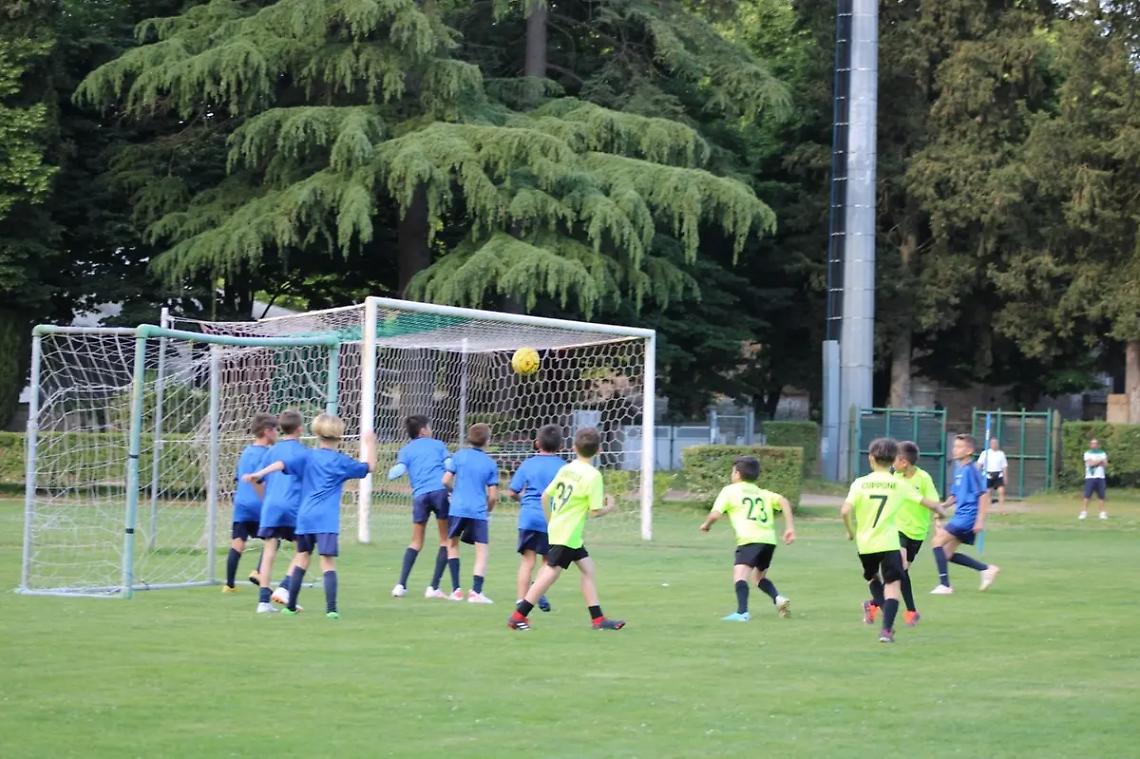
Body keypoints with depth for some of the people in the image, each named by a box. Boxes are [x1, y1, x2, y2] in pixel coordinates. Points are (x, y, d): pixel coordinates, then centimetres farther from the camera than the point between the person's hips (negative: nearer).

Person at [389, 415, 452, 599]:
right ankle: (433, 587, 0)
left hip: (420, 495, 2)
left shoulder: (406, 450, 16)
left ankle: (401, 585, 2)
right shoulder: (437, 445, 15)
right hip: (440, 491, -2)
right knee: (445, 540, 7)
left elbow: (397, 471, 0)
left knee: (416, 542, 15)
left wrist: (391, 472, 22)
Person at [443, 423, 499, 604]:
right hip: (479, 512, -1)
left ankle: (456, 590, 12)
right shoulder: (491, 464, 4)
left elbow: (446, 481, -1)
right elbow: (493, 495, 2)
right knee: (482, 551, 1)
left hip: (458, 508, 1)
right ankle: (476, 591, -15)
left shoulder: (459, 455, 3)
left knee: (452, 544, 19)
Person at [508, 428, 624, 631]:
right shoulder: (593, 475, -15)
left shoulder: (566, 469, 7)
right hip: (568, 535, -9)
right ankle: (518, 616, -4)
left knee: (587, 568, 11)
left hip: (557, 528, 9)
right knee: (551, 573, -5)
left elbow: (545, 496, 11)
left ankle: (598, 619, 11)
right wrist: (609, 507, 5)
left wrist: (551, 521, 24)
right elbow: (595, 511, -16)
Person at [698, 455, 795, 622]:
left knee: (739, 575, -18)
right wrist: (790, 527, 5)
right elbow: (783, 501, 9)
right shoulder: (762, 493, 25)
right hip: (769, 539, 6)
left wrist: (705, 525, 22)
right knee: (759, 576, 27)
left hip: (750, 539, -6)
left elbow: (715, 514, 1)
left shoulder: (730, 490, 11)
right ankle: (779, 599, 4)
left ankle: (742, 612, -39)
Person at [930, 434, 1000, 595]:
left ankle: (945, 585, -12)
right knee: (948, 554, 11)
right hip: (961, 516, 10)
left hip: (967, 516, -10)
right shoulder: (958, 468, 14)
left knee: (938, 541, -14)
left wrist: (980, 520, -20)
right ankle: (987, 569, 16)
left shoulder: (970, 470, -14)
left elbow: (984, 494, -17)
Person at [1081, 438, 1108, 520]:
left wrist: (1094, 462, -6)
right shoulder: (1087, 454, 6)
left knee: (1101, 496, 0)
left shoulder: (1102, 454, 14)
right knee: (1087, 495, -10)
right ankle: (1084, 512, -9)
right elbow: (1090, 463, -11)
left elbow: (1105, 464, -1)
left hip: (1100, 477, 2)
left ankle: (1103, 513, 7)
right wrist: (1100, 461, -2)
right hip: (1090, 477, -2)